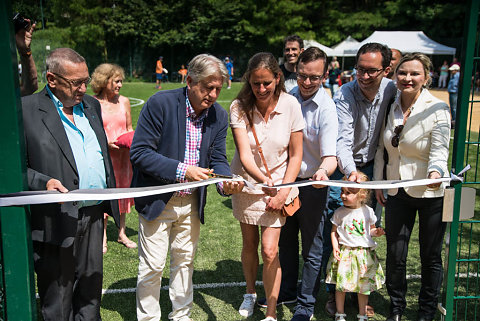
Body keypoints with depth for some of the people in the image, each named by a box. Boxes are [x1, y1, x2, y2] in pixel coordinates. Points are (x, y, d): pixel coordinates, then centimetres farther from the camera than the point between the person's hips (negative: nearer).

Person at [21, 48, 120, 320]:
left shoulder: (91, 105, 11)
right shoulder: (26, 109, -9)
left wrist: (109, 201, 16)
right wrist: (42, 183, -24)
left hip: (94, 214, 6)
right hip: (57, 221, -6)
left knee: (91, 287, 19)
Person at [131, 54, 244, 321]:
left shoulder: (219, 116, -2)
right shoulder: (161, 103, -18)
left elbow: (218, 159, 1)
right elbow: (139, 152, -19)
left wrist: (226, 183, -22)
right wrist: (182, 170, -27)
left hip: (192, 203, 5)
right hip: (158, 200, -4)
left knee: (185, 261, 19)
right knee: (152, 266, 5)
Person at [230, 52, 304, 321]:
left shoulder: (290, 105, -14)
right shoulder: (239, 108, -16)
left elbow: (295, 155, -7)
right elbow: (245, 154, -24)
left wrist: (284, 192, -13)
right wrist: (264, 180, -42)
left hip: (278, 186, -1)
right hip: (247, 183, 1)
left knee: (270, 251, -6)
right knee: (249, 244, 14)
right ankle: (250, 293, 41)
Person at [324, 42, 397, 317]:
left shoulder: (391, 89, -7)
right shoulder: (345, 95, -20)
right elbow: (342, 141, -29)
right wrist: (350, 171, -46)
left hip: (371, 168, 4)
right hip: (343, 169, -3)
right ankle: (334, 292, 17)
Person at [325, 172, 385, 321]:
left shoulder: (367, 211, -1)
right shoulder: (339, 212, -2)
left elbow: (371, 229, 12)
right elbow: (334, 231, 5)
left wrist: (377, 232, -10)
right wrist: (335, 247, -8)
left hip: (364, 253, 1)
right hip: (344, 253, 0)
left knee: (364, 286, 9)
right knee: (340, 284, 2)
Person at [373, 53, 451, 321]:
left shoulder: (438, 109, -12)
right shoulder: (390, 107, 2)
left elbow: (439, 150, -17)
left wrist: (436, 171, -38)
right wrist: (378, 183, 10)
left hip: (431, 194, -3)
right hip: (398, 192, 4)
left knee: (431, 257, 9)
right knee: (395, 256, 9)